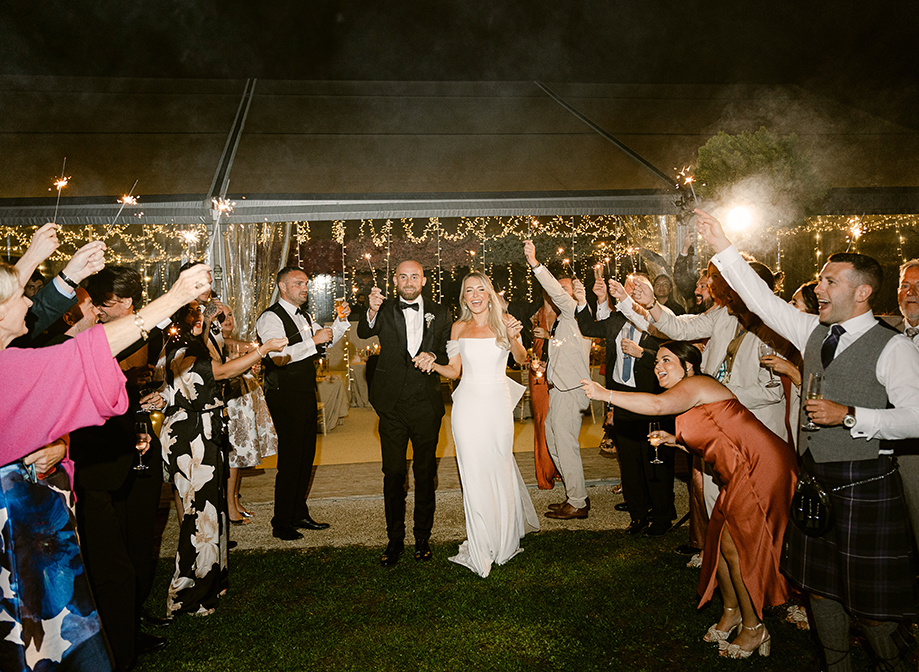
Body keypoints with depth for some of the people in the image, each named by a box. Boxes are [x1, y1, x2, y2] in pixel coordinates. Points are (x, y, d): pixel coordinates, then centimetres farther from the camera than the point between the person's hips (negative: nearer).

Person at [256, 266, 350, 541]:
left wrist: (341, 320, 5)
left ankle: (299, 515, 27)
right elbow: (279, 357, -25)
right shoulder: (271, 318, -12)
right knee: (290, 459, -5)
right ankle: (281, 524, 7)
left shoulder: (304, 317, 16)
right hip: (285, 397, -9)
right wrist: (313, 342, -25)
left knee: (306, 456, 14)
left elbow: (327, 341, 22)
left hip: (307, 394, 9)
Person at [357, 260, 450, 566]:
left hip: (427, 406, 1)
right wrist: (372, 312, -39)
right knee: (393, 473, 6)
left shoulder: (439, 313, 7)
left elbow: (448, 353, 9)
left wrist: (433, 355, -13)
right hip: (393, 406, -1)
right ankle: (394, 539, 20)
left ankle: (422, 538, 26)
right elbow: (364, 332, -18)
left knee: (425, 473, 11)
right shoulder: (385, 310, 1)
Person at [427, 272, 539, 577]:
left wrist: (512, 338, -30)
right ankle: (480, 543, 15)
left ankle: (504, 537, 30)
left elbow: (521, 359, -11)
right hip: (468, 404, 1)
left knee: (499, 468, 9)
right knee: (473, 472, 2)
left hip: (498, 403, -1)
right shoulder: (459, 327, 5)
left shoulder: (504, 321, 1)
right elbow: (454, 371, 8)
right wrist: (432, 365, -11)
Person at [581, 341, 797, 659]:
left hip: (762, 467, -10)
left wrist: (606, 394, -30)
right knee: (719, 539, 13)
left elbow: (658, 405, -34)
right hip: (743, 473, 10)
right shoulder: (693, 395, 18)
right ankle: (731, 611, 34)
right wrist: (674, 440, 15)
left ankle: (754, 629, 16)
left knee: (735, 545, -2)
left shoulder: (694, 385, -13)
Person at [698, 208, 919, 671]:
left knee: (868, 593, 5)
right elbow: (762, 299, 4)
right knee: (819, 580, 17)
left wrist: (850, 415, -23)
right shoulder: (814, 332, 6)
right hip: (813, 476, 6)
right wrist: (722, 247, -1)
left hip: (863, 482, -6)